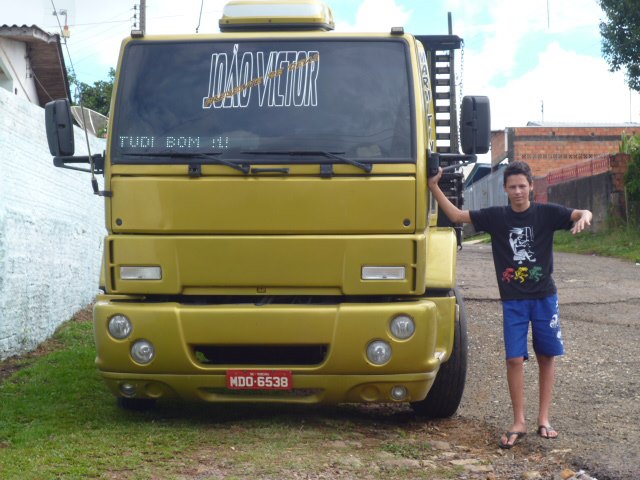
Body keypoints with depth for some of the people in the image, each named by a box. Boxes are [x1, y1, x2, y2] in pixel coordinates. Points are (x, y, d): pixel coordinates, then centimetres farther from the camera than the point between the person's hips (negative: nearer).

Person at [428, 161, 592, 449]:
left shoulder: (546, 213, -2)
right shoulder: (496, 217, 3)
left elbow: (581, 214, -12)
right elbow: (456, 215, 3)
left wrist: (583, 218, -36)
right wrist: (434, 187, -4)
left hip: (544, 297, 0)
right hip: (513, 300, 0)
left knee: (547, 356, 5)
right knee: (514, 359, -5)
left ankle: (543, 419, 16)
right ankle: (519, 423, 5)